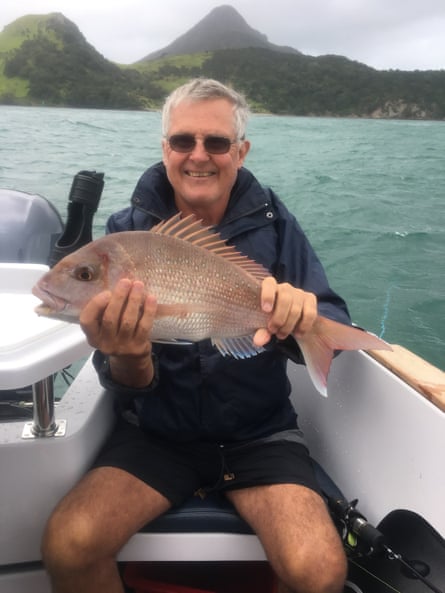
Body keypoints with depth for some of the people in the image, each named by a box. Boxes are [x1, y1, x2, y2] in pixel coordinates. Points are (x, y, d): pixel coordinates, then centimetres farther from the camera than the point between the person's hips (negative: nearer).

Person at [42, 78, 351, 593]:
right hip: (157, 431, 1)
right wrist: (127, 359, -32)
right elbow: (129, 387, -7)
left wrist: (304, 318, -32)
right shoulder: (129, 230, -4)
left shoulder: (271, 222, -4)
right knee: (67, 544, -21)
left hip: (258, 434, 0)